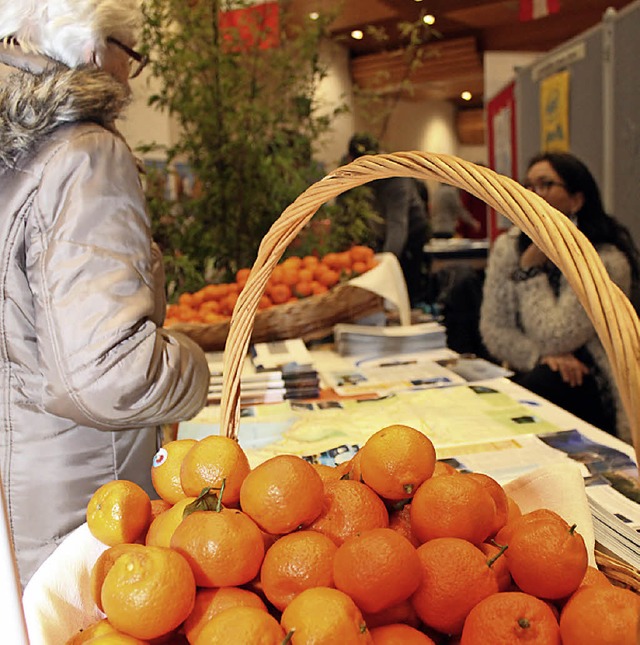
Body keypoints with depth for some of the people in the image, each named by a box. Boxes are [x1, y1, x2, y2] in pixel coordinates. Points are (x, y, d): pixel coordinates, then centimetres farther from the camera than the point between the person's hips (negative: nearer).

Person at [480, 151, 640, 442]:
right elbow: (493, 330, -4)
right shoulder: (508, 246, -2)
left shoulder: (606, 260, -17)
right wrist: (542, 356, -21)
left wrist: (531, 268, -17)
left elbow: (554, 339, -22)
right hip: (529, 374, 4)